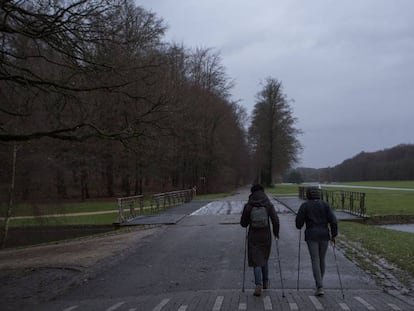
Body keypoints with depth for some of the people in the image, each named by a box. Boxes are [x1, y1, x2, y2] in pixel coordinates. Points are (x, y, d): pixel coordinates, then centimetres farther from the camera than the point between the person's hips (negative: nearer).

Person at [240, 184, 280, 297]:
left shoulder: (248, 206, -6)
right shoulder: (269, 205, -5)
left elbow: (243, 223, -1)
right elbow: (275, 220, -13)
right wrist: (276, 232, 4)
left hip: (253, 237, -2)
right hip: (266, 236, 2)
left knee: (256, 262, 2)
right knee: (264, 259, 24)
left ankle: (259, 285, -16)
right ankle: (265, 282, 32)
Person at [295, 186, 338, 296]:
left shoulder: (305, 205, -2)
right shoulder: (325, 204, 4)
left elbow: (299, 221, -1)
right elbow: (333, 220, -4)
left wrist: (299, 226, 22)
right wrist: (333, 235, 3)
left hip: (312, 236, -3)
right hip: (324, 235, 3)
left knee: (315, 261, -3)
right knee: (322, 260, 19)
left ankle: (320, 287, -13)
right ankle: (319, 282, 33)